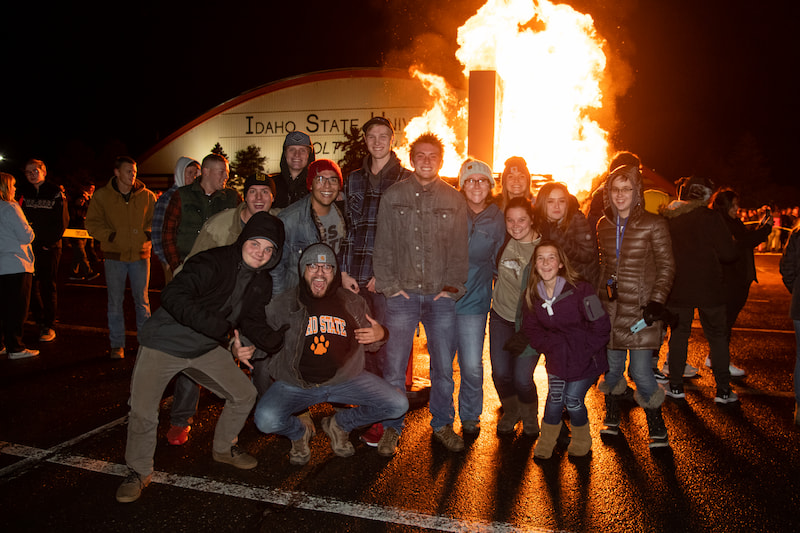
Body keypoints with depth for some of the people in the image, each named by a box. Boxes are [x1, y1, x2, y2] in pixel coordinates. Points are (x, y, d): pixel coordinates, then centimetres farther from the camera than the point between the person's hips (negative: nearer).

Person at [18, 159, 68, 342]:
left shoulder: (55, 192, -1)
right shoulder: (23, 192, 8)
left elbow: (62, 220, -3)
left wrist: (49, 242, -9)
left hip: (49, 246, -3)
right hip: (29, 246, 3)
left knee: (49, 285, 0)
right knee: (32, 285, 5)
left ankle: (49, 326, 6)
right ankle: (40, 322, 17)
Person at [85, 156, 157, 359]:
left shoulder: (146, 196, 2)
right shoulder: (102, 196, 1)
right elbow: (93, 224, 3)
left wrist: (147, 234, -7)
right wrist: (111, 236, -12)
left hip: (140, 254, 0)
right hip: (114, 255, 0)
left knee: (142, 301, 7)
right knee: (115, 302, 6)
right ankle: (117, 345, 16)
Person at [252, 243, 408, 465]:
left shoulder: (352, 303, 1)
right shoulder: (282, 305, -5)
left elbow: (369, 344, 12)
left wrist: (381, 335, -11)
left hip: (346, 379, 2)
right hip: (297, 385, -2)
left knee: (399, 405, -8)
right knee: (266, 420, -28)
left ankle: (339, 424, 18)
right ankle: (299, 432, 11)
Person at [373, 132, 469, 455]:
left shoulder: (453, 200, 8)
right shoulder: (393, 196, 6)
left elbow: (459, 249, 8)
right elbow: (383, 246, 4)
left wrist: (452, 287, -1)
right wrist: (390, 285, -4)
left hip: (441, 296, 1)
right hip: (402, 295, -1)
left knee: (444, 365, 8)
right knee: (394, 366, 1)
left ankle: (442, 425, 27)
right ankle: (392, 429, 19)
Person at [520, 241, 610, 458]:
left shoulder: (581, 290, -19)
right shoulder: (531, 295, -6)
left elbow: (601, 327, -13)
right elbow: (531, 330, 4)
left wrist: (581, 352, -14)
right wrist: (553, 347, -9)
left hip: (586, 357, -3)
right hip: (558, 358, 3)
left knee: (572, 399, -6)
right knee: (555, 396, -9)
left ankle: (582, 440, 25)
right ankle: (545, 444, 15)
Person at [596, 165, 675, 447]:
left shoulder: (653, 224, -5)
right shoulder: (604, 225, 8)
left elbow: (667, 267, -2)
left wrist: (656, 301, -11)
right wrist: (603, 286, 9)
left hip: (641, 307, -4)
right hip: (610, 306, 4)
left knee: (641, 372, -5)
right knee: (612, 366, 11)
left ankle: (657, 429, 14)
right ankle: (612, 419, 29)